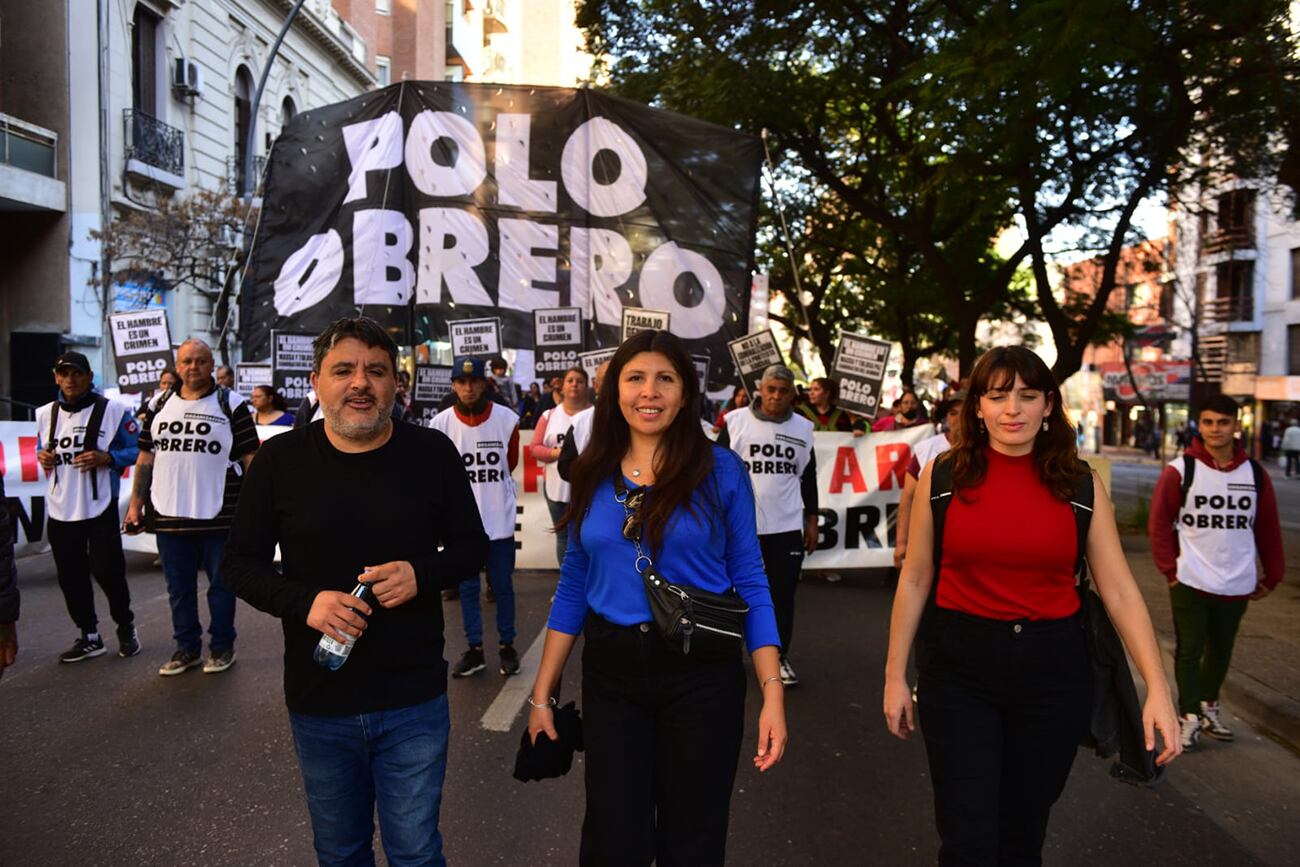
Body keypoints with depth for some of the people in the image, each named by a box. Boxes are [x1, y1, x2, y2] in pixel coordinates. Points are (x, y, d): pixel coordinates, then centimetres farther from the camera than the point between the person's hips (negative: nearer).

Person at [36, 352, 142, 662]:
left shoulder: (112, 411, -8)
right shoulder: (46, 414, 9)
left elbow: (139, 449, -7)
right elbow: (41, 447, 23)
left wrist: (107, 458, -22)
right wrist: (42, 456, 0)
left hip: (99, 509, -5)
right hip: (59, 511, 5)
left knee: (108, 573, 0)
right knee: (71, 577, 11)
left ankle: (126, 629, 22)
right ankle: (89, 637, 24)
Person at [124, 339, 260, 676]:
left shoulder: (231, 404, -2)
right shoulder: (159, 405, 11)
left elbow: (251, 458, -4)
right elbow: (146, 458, 13)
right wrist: (136, 504, 8)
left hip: (218, 516, -4)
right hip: (169, 515, 4)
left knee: (221, 584, 7)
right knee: (179, 587, 14)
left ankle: (222, 647, 20)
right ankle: (187, 648, 27)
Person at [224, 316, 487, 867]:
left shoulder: (433, 452, -5)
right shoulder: (279, 460, -4)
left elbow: (472, 546, 3)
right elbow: (241, 562, 2)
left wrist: (421, 573, -18)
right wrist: (304, 602, -17)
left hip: (414, 700, -1)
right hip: (318, 701, 1)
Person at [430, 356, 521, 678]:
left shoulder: (507, 420, -8)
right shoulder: (441, 424, -8)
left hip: (499, 519, 0)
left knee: (502, 586, 10)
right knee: (467, 587, 10)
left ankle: (507, 648, 24)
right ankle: (474, 650, 22)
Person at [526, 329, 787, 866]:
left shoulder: (721, 472, -6)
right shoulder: (593, 476, 2)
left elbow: (749, 583, -4)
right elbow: (574, 587, 8)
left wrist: (773, 691, -12)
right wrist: (542, 692, 7)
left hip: (701, 675, -2)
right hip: (610, 675, 2)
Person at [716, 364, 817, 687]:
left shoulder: (803, 428, 5)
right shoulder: (736, 422, -4)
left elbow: (809, 478, 13)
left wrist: (812, 520, 11)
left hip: (786, 526, 2)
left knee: (783, 593, 5)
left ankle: (780, 657, 18)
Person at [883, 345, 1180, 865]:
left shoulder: (1081, 484, -2)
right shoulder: (942, 476, -5)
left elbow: (1120, 590, -1)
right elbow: (915, 581, 1)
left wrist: (1158, 688, -10)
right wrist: (896, 675, 3)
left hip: (1053, 668, 2)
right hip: (958, 667, -1)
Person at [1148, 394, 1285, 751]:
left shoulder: (1255, 474, 2)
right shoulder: (1180, 471, -8)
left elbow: (1269, 529, 8)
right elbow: (1159, 523, -4)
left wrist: (1272, 575, 8)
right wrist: (1170, 569, -7)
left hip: (1238, 586, 3)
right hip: (1190, 584, -3)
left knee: (1221, 650, 18)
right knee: (1189, 651, 2)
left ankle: (1209, 703, 36)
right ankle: (1190, 716, 11)